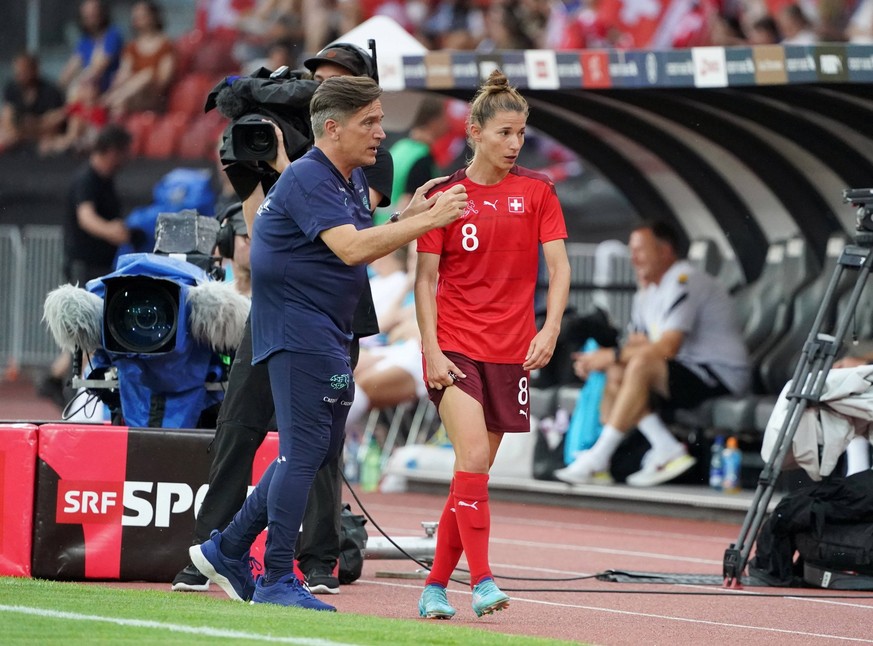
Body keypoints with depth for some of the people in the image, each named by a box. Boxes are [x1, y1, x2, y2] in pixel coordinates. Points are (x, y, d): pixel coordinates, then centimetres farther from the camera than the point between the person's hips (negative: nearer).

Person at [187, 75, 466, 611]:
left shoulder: (353, 180, 13)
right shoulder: (308, 180, -18)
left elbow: (362, 249, 20)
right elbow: (350, 248, -28)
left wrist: (408, 217, 5)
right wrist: (428, 222, -26)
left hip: (328, 334, 10)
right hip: (298, 330, -10)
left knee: (323, 447, 13)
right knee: (305, 447, -11)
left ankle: (228, 550, 21)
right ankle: (277, 580, -7)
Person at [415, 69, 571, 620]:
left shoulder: (536, 192, 4)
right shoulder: (445, 195, -1)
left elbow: (559, 267, 0)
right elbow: (425, 279, -1)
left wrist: (550, 330, -15)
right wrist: (431, 350, -10)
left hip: (510, 349, 3)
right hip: (455, 346, -3)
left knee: (475, 471, 6)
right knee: (473, 457, -19)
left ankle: (436, 585, 16)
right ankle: (482, 582, -20)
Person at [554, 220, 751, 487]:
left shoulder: (683, 282, -15)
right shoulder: (647, 291, 15)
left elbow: (669, 347, -24)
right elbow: (636, 344, 13)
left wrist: (613, 355, -20)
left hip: (721, 374, -10)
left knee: (641, 365, -29)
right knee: (615, 373, -3)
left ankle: (598, 458, -26)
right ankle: (667, 450, -12)